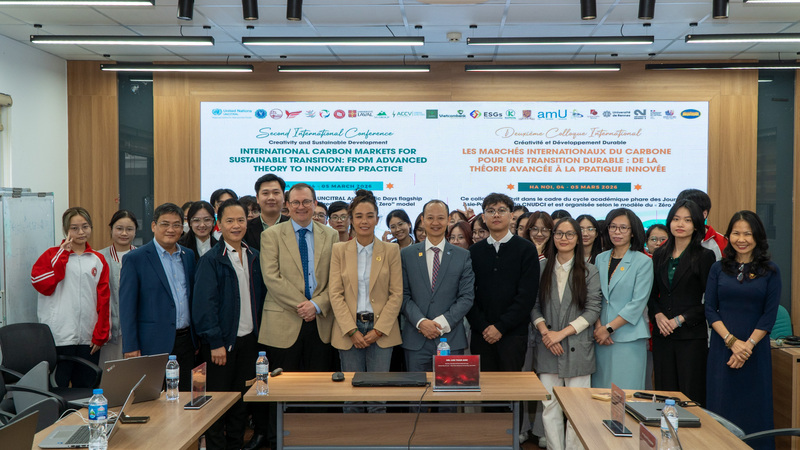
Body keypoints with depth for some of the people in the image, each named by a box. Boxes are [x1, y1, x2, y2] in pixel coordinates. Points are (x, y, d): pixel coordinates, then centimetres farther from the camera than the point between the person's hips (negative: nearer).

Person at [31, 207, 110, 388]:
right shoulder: (53, 255, 5)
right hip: (59, 337, -3)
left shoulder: (98, 260, 11)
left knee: (85, 390, 10)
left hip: (88, 339, 3)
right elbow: (43, 285, -12)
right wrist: (63, 254, -9)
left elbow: (104, 300, 9)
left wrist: (100, 335, 2)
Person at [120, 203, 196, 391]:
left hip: (186, 341, 5)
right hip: (153, 345, -5)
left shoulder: (189, 256, 11)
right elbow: (127, 307, -6)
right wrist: (131, 347, -11)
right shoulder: (135, 258, -5)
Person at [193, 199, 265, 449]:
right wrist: (216, 343, -17)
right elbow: (204, 304, -13)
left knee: (241, 400, 14)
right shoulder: (211, 260, -9)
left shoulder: (254, 257, 8)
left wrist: (258, 333, 6)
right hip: (222, 342, -5)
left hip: (248, 339, 5)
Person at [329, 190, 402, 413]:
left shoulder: (391, 250, 3)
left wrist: (378, 330, -9)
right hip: (349, 331, 1)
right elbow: (335, 294, 0)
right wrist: (352, 331, -9)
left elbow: (396, 294, 0)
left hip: (381, 331, 0)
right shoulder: (339, 250, 5)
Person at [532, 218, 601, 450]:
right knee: (550, 407, 3)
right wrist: (544, 331, -10)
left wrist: (562, 333, -11)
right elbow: (534, 306, 6)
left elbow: (593, 310, -4)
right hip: (547, 348, 2)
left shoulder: (589, 271, 1)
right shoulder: (542, 269, 6)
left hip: (577, 348, -1)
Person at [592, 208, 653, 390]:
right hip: (601, 336, 4)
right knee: (600, 387, 6)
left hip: (628, 338, -4)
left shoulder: (643, 261, -1)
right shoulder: (600, 259, 12)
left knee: (625, 392, -3)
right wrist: (598, 326, -7)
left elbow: (638, 303, -9)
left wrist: (608, 328, -12)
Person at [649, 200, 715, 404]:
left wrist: (680, 319, -11)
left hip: (692, 335, -4)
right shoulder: (660, 255, 12)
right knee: (664, 392, 6)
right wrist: (658, 315, -3)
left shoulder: (705, 256, -2)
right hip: (662, 334, 4)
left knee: (691, 395, -2)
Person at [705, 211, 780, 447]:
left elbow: (769, 315, -2)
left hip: (755, 349, -1)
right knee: (720, 407, 4)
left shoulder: (770, 271, 2)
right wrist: (732, 341, -11)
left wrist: (748, 345, -12)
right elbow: (710, 310, 0)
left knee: (754, 407, 5)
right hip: (722, 347, 1)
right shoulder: (718, 268, 5)